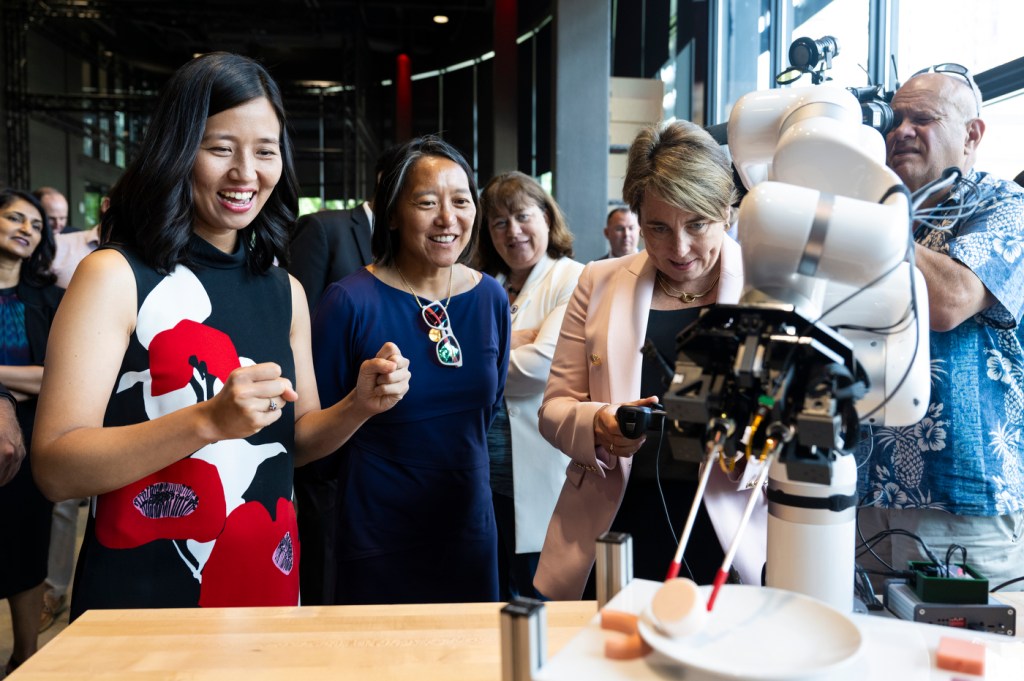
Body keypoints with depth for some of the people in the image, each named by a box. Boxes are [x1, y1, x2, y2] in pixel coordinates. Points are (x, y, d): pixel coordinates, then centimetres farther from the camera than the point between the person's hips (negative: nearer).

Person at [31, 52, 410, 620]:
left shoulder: (285, 291, 3)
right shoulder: (114, 277, -12)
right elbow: (55, 469, -18)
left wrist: (359, 405, -8)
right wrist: (209, 419, -30)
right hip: (142, 603, -5)